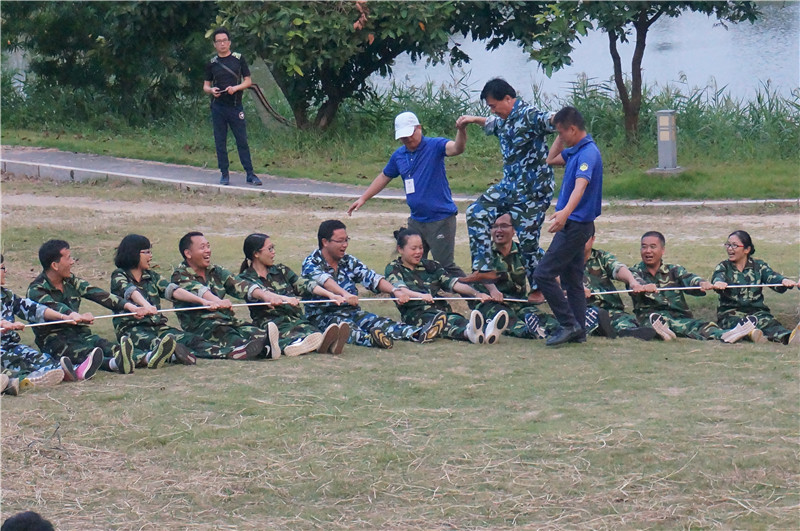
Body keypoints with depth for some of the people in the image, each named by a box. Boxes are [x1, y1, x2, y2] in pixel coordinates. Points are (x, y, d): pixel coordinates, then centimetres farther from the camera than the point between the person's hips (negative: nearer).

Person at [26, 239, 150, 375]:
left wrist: (130, 306, -13)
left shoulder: (71, 281, 15)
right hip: (54, 340, -5)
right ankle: (114, 363, -68)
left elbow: (97, 294, 3)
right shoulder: (36, 290, -7)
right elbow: (53, 307, -28)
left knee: (103, 344, -29)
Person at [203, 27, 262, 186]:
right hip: (218, 106, 2)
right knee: (220, 142, 3)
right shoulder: (212, 63, 8)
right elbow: (206, 86, 13)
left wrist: (236, 88, -14)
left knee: (242, 141, -3)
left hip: (235, 106, -2)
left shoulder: (238, 59, 4)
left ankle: (250, 174, -1)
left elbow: (248, 81, 5)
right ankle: (224, 174, 9)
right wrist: (211, 90, -11)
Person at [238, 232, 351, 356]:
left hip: (296, 318, 3)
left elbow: (304, 285, 11)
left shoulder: (281, 270, 24)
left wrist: (330, 295, -6)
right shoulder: (244, 279, 8)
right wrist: (284, 298, -32)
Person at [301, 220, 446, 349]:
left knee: (377, 322, -21)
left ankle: (419, 333, -44)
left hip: (351, 312, 5)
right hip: (322, 316, -5)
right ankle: (370, 339, -68)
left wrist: (394, 290, -22)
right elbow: (323, 280, -28)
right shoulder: (311, 263, -6)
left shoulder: (349, 262, 12)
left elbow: (371, 278, -2)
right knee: (345, 326, -36)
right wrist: (344, 293, -48)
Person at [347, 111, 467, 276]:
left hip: (440, 219, -7)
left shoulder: (434, 146, -9)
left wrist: (461, 130, -49)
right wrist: (363, 198, 23)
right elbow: (384, 177, 24)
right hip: (416, 220, 7)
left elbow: (456, 148, -28)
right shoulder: (399, 155, 10)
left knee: (445, 265, -10)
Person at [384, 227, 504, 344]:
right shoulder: (393, 268, 8)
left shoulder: (431, 266, 23)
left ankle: (486, 332, -66)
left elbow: (454, 284, 11)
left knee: (459, 320, -32)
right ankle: (468, 333, -72)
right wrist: (420, 295, -36)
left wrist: (477, 293, -9)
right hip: (416, 313, -4)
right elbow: (400, 289, -14)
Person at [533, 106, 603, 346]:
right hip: (573, 224, 10)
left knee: (544, 274, -11)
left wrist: (565, 212, -51)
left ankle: (569, 324, -9)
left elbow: (580, 186, -35)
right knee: (572, 280, 12)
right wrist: (561, 137, 14)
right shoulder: (575, 151, 11)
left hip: (576, 225, -10)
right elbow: (551, 159, 28)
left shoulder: (588, 153, -20)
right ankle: (578, 331, 15)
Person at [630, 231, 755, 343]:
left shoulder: (674, 270, 19)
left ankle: (725, 335, -62)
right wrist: (644, 288, -39)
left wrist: (701, 283, -30)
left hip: (680, 317, 2)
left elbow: (688, 279, -4)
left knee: (699, 326, -31)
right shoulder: (635, 272, 14)